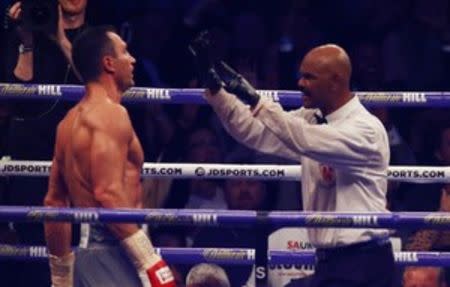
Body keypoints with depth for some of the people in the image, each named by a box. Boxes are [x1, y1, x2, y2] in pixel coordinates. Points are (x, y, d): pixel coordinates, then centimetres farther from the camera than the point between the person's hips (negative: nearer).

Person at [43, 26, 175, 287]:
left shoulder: (71, 121, 19)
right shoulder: (111, 114, -10)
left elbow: (54, 202, 22)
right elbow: (109, 194, -21)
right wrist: (150, 262, -21)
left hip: (86, 253, 10)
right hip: (113, 252, -10)